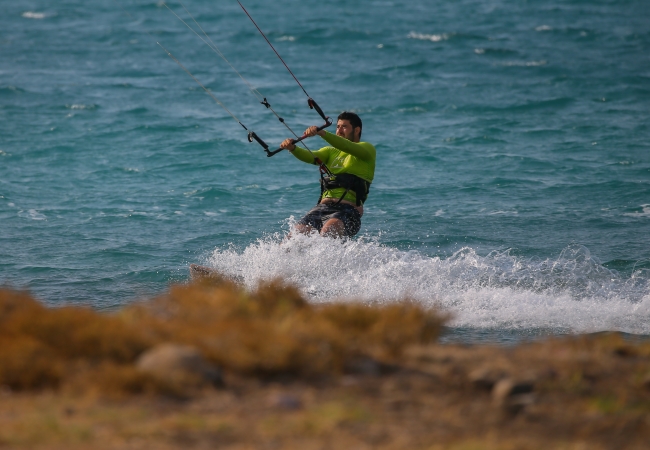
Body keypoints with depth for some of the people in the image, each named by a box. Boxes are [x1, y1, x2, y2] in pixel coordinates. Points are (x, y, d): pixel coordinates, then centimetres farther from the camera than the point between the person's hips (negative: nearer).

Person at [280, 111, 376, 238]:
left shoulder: (367, 149, 9)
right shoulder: (331, 152, 26)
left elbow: (348, 147, -13)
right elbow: (310, 157, 6)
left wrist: (321, 133, -28)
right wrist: (292, 148, -17)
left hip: (348, 210, -5)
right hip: (323, 207, 5)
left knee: (329, 229, -37)